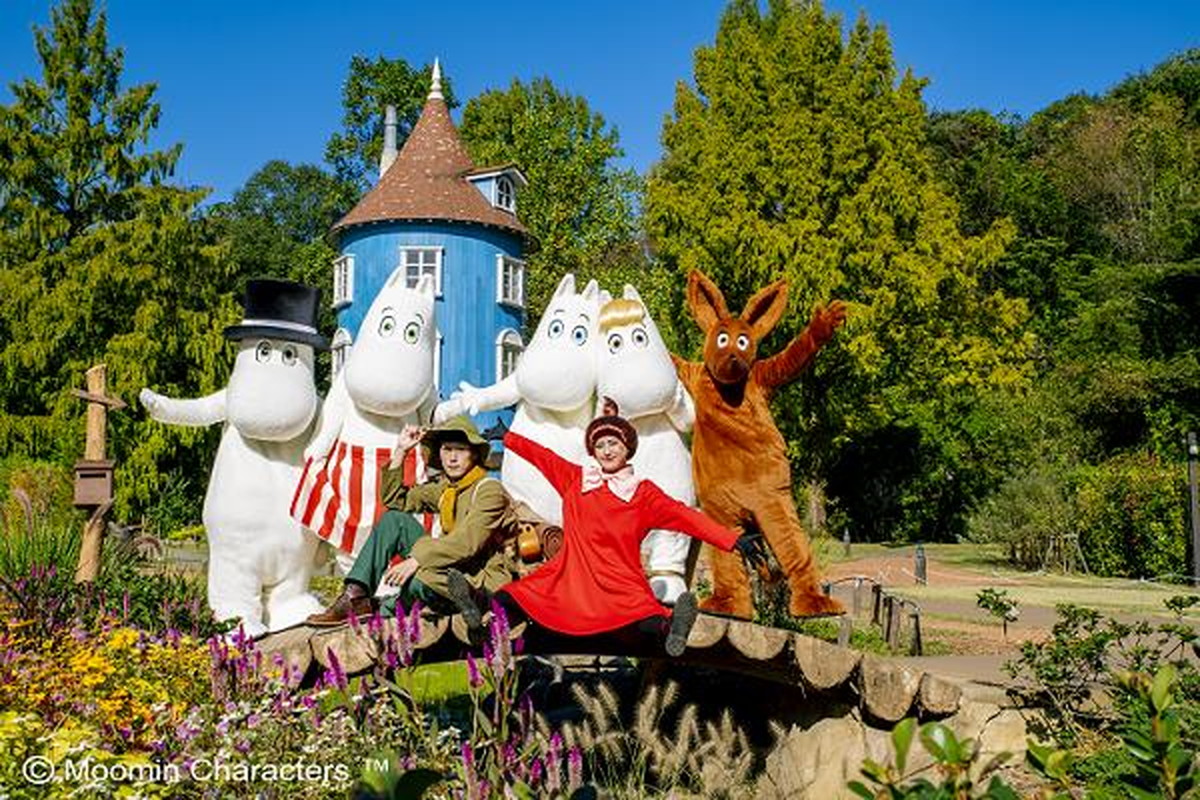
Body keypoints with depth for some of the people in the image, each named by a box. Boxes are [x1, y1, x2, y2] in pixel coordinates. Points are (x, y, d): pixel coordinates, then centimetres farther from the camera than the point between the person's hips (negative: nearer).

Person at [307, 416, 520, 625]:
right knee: (393, 519, 1)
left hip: (482, 581, -8)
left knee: (417, 582, -36)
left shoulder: (490, 490, -13)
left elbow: (467, 543, -26)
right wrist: (401, 451, 9)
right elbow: (394, 499, 18)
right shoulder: (444, 487, 11)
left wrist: (415, 560, -31)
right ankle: (354, 596, -9)